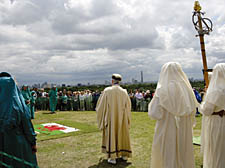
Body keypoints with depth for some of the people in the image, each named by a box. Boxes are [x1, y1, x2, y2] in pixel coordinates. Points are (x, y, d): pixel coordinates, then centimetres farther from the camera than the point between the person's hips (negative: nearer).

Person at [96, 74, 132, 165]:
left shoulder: (107, 91, -10)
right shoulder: (124, 92, -3)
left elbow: (101, 105, -4)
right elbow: (128, 106, 4)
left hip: (111, 118, -2)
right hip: (122, 118, 3)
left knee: (111, 135, 5)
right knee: (123, 134, 16)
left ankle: (112, 157, 6)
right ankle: (124, 154, 25)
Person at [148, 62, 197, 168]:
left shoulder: (162, 90, -14)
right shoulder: (187, 89, -1)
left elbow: (154, 114, -15)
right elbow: (192, 111, 5)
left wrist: (153, 102, 1)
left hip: (167, 131, -4)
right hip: (184, 132, 4)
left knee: (167, 159, 8)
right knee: (184, 157, 17)